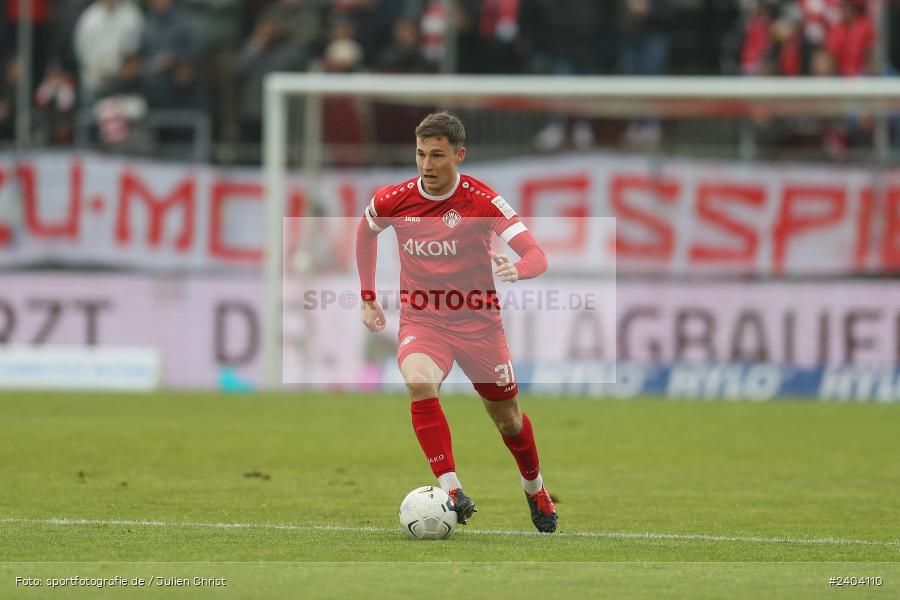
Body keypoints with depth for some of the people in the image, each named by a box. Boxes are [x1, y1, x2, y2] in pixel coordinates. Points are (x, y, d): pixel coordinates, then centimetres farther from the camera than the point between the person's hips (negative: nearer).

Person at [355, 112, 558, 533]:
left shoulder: (482, 201, -17)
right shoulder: (393, 200, -7)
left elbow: (537, 256, -23)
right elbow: (365, 231, 17)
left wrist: (517, 269, -47)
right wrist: (367, 298, 15)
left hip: (477, 320, -1)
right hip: (420, 320, 1)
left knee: (507, 418, 12)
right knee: (420, 384, -32)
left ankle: (534, 488, 43)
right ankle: (451, 491, -32)